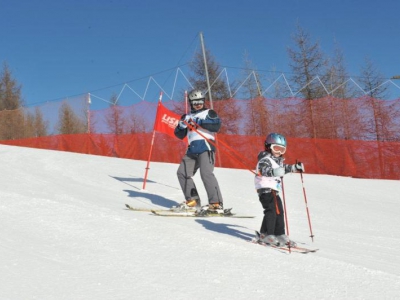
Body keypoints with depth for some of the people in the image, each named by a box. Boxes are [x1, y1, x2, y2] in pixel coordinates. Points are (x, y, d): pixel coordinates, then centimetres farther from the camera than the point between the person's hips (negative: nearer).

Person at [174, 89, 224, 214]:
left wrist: (199, 122, -15)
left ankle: (216, 204, -25)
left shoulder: (209, 113, 8)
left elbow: (217, 125, -12)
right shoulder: (187, 117, 23)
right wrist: (182, 125, -2)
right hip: (192, 150, 7)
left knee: (206, 173, -22)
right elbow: (179, 135, 19)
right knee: (182, 173, 2)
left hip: (205, 147, -7)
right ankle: (193, 201, 9)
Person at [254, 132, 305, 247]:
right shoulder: (265, 160, -13)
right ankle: (266, 234, -13)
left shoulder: (278, 160, 17)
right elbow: (264, 170, -33)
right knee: (271, 210, -17)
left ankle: (280, 234, 19)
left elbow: (284, 167, 36)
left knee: (279, 211, 11)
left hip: (274, 190, 10)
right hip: (265, 189, -10)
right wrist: (277, 172, -49)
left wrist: (296, 167, 26)